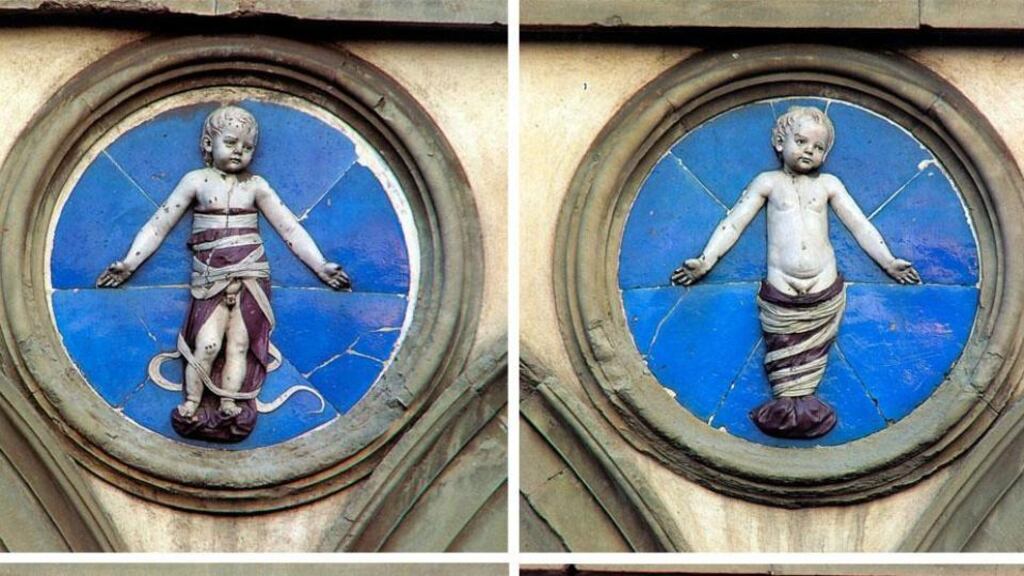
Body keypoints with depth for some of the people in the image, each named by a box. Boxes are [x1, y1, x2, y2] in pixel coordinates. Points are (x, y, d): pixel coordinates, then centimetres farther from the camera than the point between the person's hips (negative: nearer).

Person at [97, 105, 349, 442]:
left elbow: (290, 228, 11)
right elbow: (160, 224, 7)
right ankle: (191, 404, -5)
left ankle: (229, 407, -5)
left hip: (250, 275, 1)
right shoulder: (196, 181, 5)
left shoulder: (256, 186, 8)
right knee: (207, 342, -13)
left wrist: (322, 267, 8)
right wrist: (130, 263, 2)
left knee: (239, 342, -4)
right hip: (209, 277, -1)